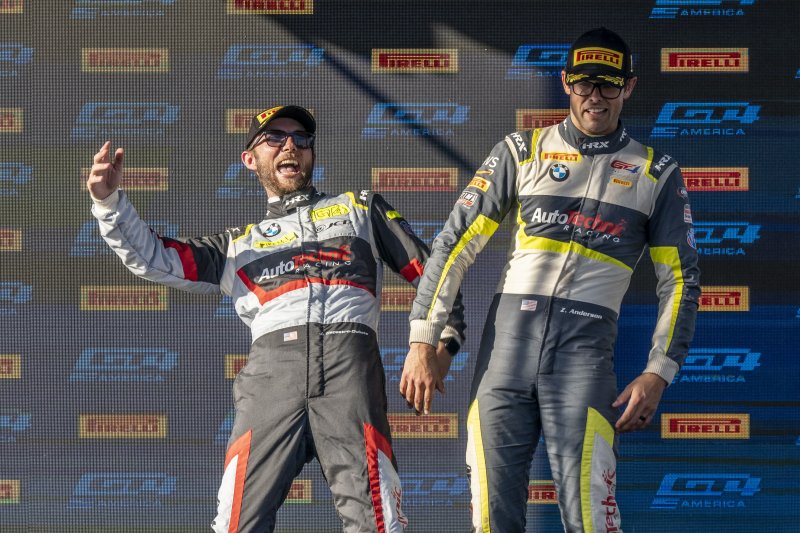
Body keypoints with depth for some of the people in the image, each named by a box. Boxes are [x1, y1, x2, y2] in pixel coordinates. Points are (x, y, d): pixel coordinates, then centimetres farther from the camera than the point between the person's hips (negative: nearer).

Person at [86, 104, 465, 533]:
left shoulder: (360, 209, 29)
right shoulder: (238, 245, 30)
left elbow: (430, 272, 23)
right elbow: (152, 258, 21)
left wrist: (442, 340, 6)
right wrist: (108, 201, 5)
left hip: (349, 358, -1)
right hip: (272, 365, 1)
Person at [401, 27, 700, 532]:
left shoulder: (657, 173, 10)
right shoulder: (522, 152, 11)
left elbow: (681, 280, 10)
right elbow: (455, 244, 9)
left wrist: (657, 376, -1)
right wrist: (423, 343, 1)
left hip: (586, 345, -1)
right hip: (506, 339, 2)